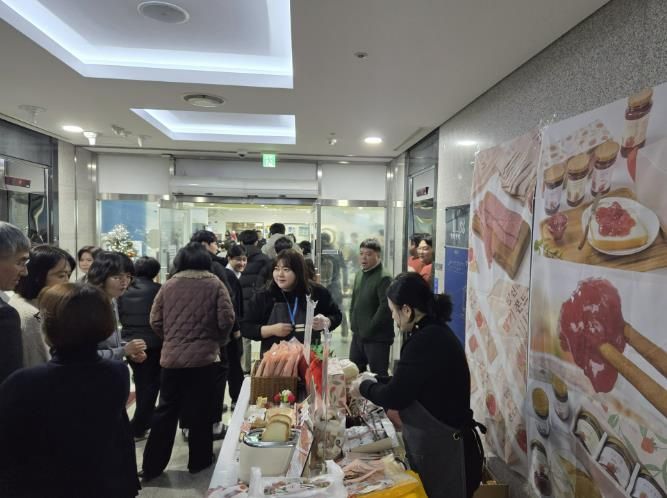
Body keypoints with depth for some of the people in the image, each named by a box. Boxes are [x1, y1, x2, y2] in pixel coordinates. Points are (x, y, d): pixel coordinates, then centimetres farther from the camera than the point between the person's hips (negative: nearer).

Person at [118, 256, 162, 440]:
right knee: (150, 386, 9)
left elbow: (120, 316, 7)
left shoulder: (124, 290, 1)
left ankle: (146, 420, 35)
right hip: (152, 344, -5)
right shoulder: (157, 289, -14)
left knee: (141, 385, 21)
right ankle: (138, 428, 11)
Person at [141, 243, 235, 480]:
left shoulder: (168, 285, 1)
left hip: (171, 358, 3)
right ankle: (199, 462, 24)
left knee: (165, 411, 15)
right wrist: (218, 341, 6)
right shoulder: (215, 284, -6)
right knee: (200, 413, 11)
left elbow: (155, 320, 3)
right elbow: (226, 319, -12)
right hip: (204, 357, -2)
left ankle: (151, 466, 23)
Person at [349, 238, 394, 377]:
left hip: (377, 338, -8)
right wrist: (354, 325, 9)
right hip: (358, 335, 8)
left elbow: (385, 307, -22)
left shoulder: (384, 278, -16)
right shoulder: (359, 275, 11)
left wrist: (369, 329, -16)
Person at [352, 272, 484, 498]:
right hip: (440, 441, 9)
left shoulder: (426, 340, -27)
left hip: (442, 448, -9)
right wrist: (376, 381, 12)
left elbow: (395, 397, -21)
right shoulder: (435, 332, 5)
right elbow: (407, 383, 14)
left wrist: (364, 387, -5)